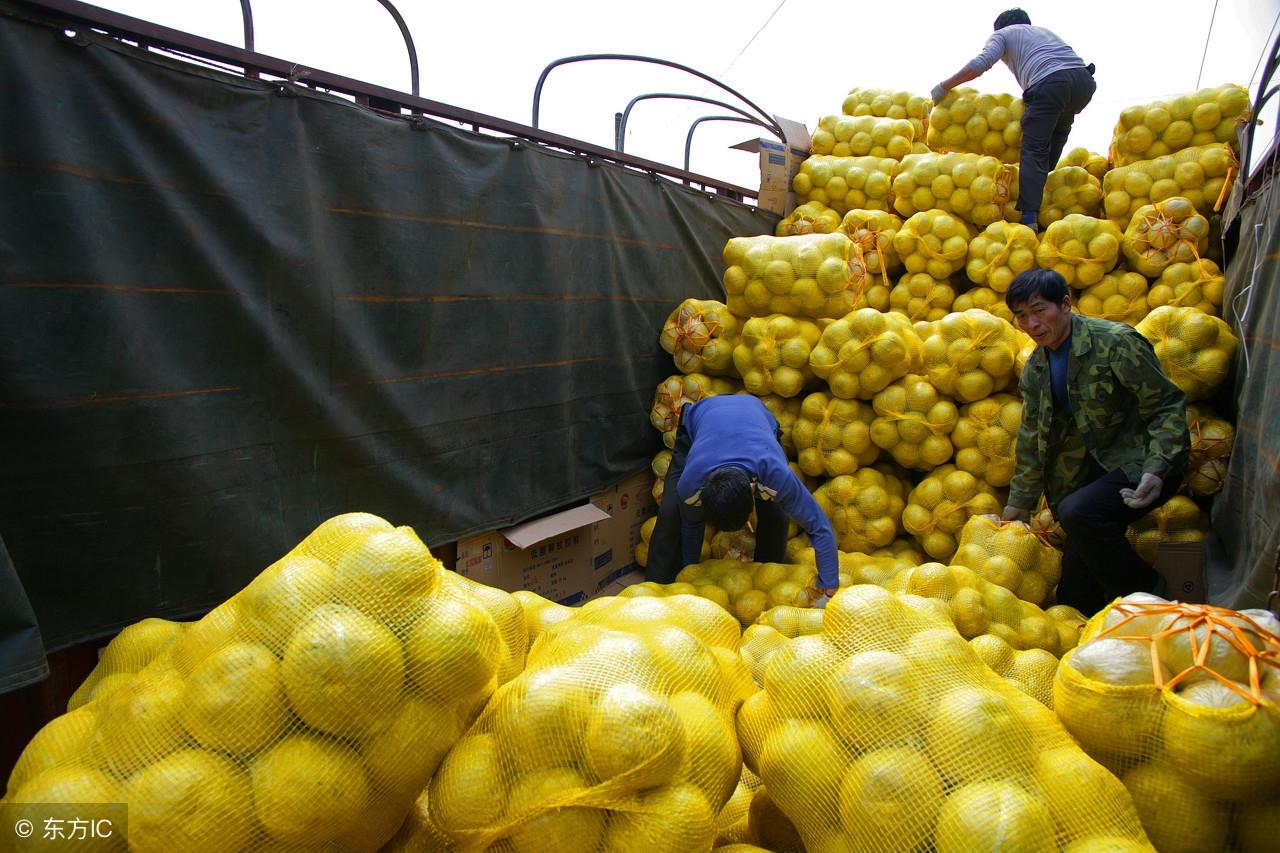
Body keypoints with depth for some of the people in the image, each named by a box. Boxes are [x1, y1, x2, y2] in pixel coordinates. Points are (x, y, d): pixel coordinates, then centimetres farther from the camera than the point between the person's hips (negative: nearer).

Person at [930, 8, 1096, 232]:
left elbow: (982, 63, -1)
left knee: (1034, 150, -7)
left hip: (1050, 83, -6)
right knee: (1058, 131, 31)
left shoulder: (1002, 34, 19)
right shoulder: (1044, 30, 38)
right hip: (1084, 79, 6)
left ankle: (1029, 217, -19)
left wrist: (945, 86, 5)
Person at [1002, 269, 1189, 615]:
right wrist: (1020, 502, 13)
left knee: (1078, 511, -32)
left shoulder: (1116, 343, -15)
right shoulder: (1035, 368, 5)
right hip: (1094, 467, 6)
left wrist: (1156, 469, -27)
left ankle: (1143, 592, -11)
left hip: (1141, 462, -6)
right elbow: (1032, 440, 12)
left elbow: (1169, 405, -14)